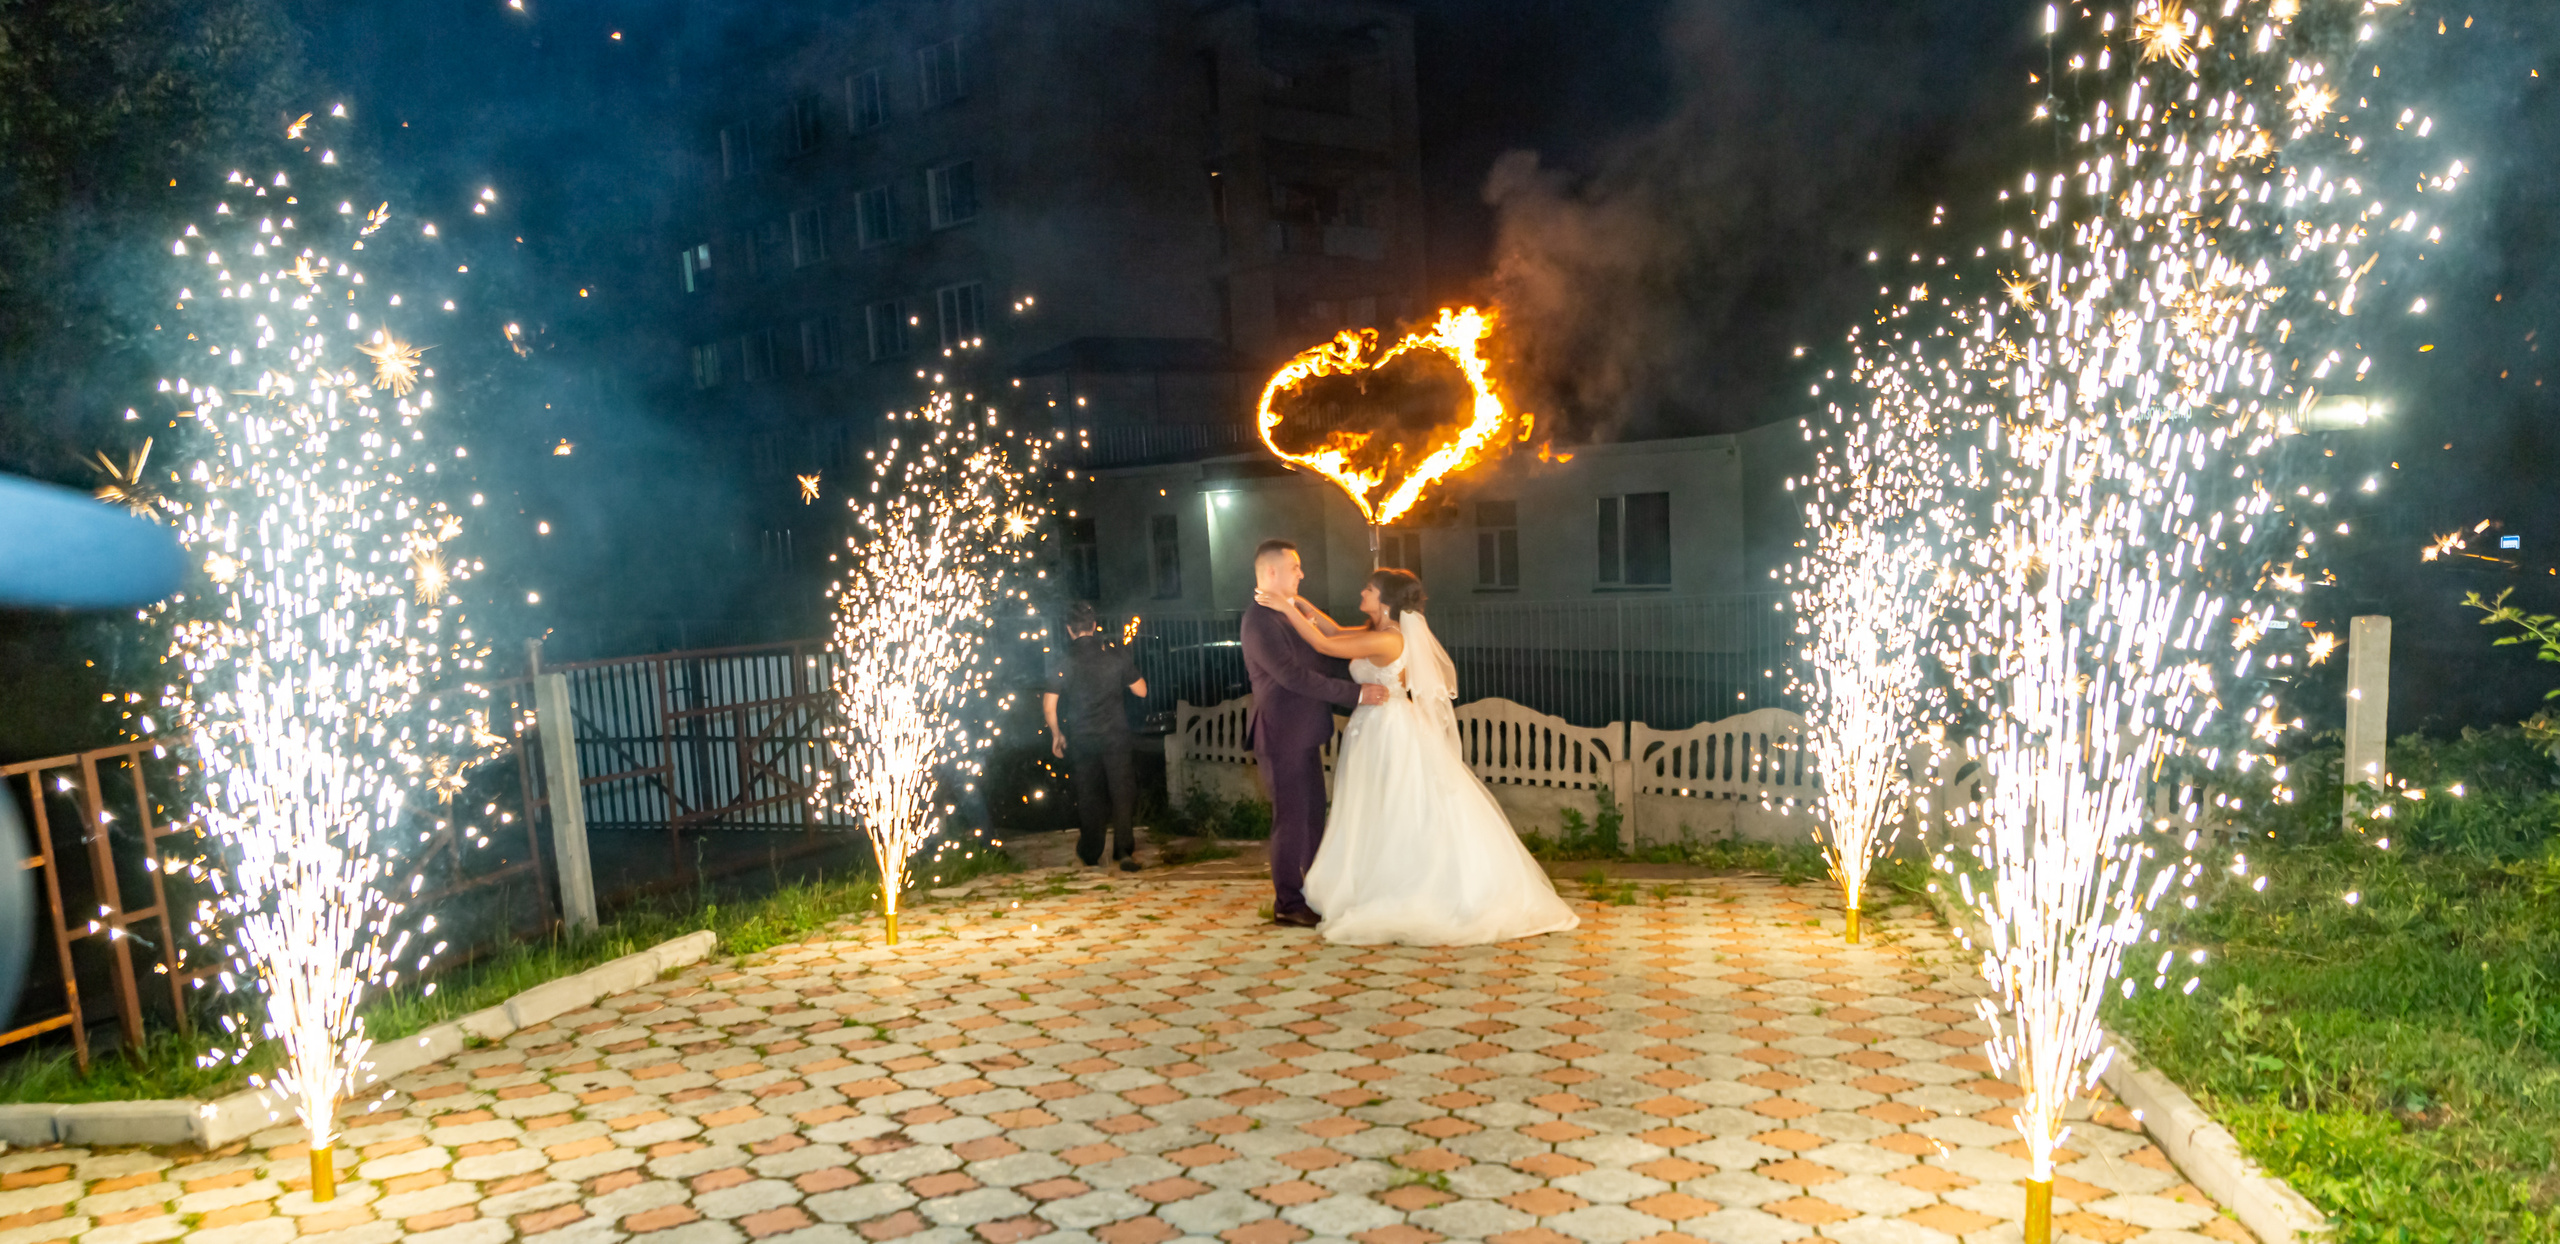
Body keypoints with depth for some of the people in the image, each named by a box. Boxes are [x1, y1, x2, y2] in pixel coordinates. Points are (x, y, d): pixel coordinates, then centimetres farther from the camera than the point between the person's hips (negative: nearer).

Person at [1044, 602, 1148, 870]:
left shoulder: (1062, 663, -5)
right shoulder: (1116, 653, -3)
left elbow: (1049, 706, -5)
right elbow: (1140, 691, 4)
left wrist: (1057, 735, 10)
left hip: (1081, 738, 1)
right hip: (1115, 735, -1)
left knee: (1088, 795, 14)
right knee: (1122, 791, 1)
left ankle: (1091, 853, 23)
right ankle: (1124, 850, -13)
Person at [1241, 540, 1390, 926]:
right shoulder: (1259, 621, -18)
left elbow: (1324, 661, 20)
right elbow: (1294, 676, -25)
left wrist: (1368, 681, 11)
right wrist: (1356, 694, -24)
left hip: (1304, 734, 9)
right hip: (1282, 735, -9)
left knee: (1313, 813, 16)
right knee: (1291, 818, -1)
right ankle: (1288, 903, 11)